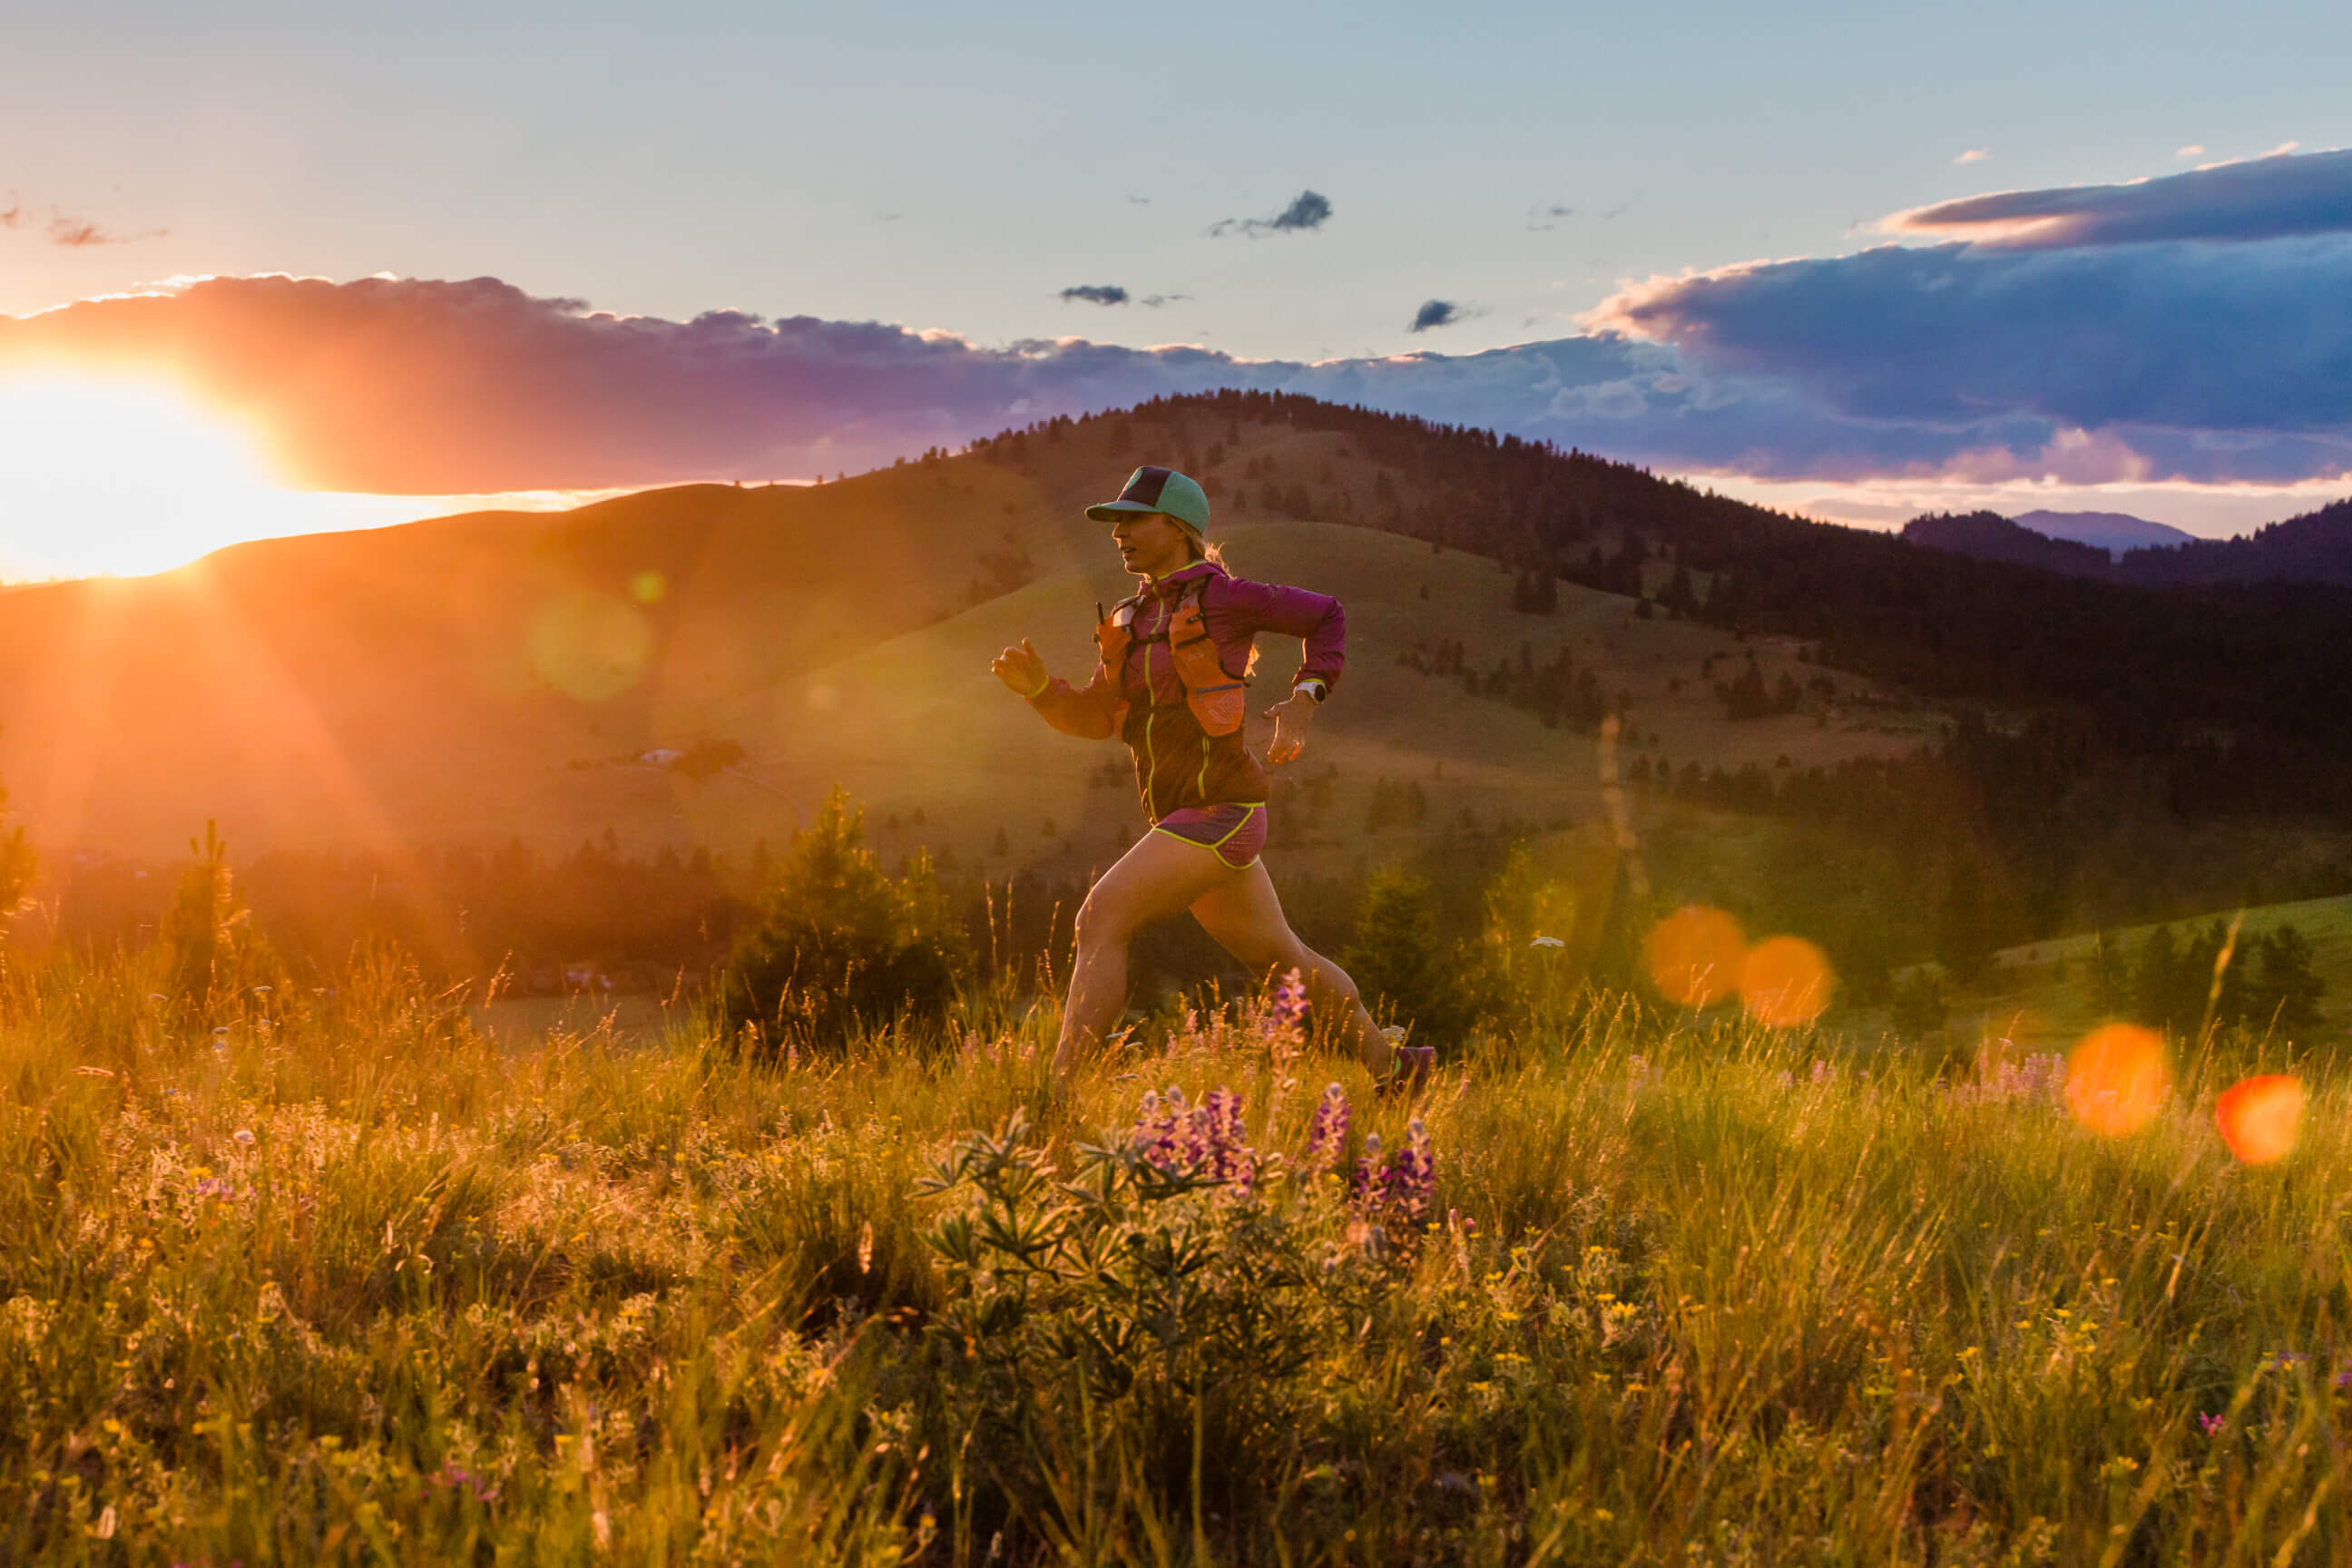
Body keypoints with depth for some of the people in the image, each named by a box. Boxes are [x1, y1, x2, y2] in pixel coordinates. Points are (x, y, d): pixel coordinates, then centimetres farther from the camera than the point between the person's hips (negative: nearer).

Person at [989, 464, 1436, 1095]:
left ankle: (1056, 1094, -23)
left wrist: (1304, 701, -9)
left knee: (1100, 919, -20)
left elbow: (1327, 615, 5)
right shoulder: (1134, 617, 14)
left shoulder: (1221, 596, -7)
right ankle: (1389, 1062, 36)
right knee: (1276, 956, 19)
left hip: (1221, 812, -9)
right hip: (1185, 817, 9)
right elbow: (1096, 717, 12)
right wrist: (1038, 686, -7)